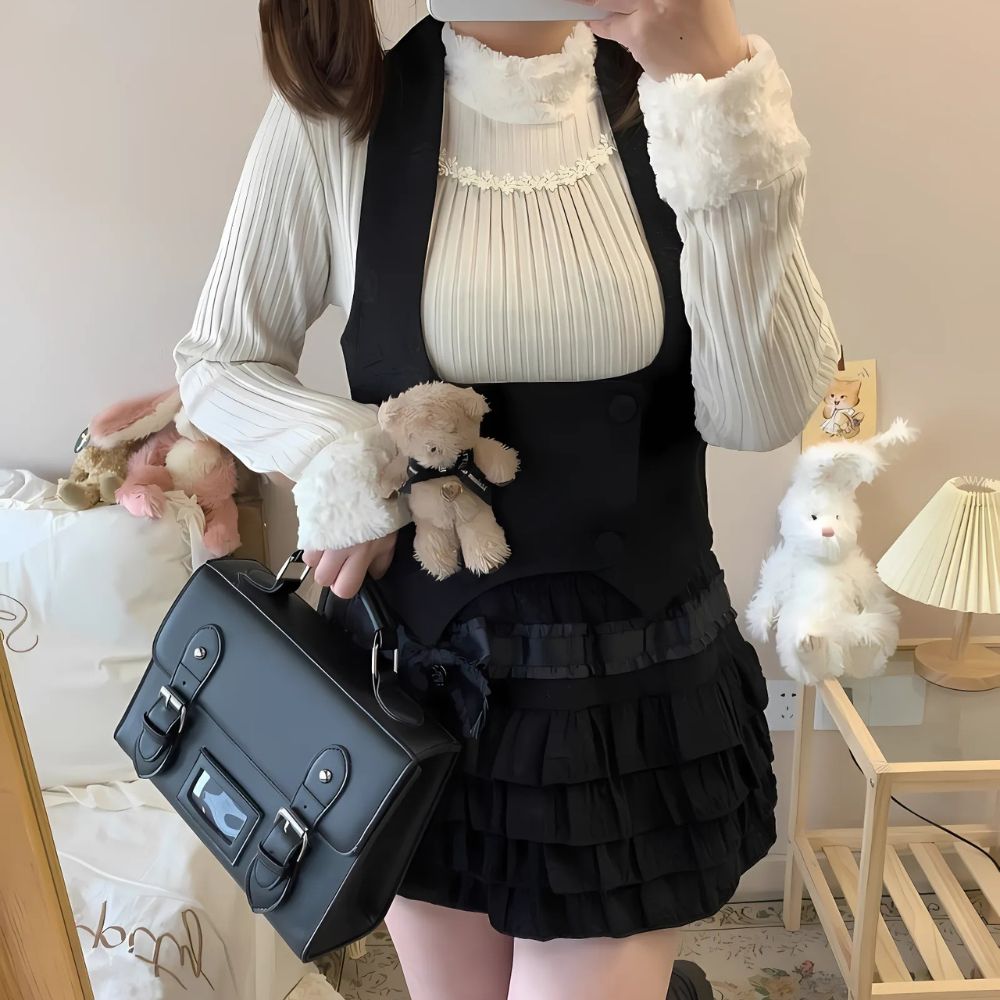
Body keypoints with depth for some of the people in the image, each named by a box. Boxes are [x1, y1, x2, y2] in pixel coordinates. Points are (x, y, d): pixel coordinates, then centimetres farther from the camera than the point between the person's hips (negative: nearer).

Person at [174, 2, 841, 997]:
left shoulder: (672, 95, -4)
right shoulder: (334, 116, -6)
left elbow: (764, 412, -14)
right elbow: (215, 360, 4)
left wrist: (718, 96, -21)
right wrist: (340, 452, -15)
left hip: (638, 678, 0)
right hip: (424, 662, 1)